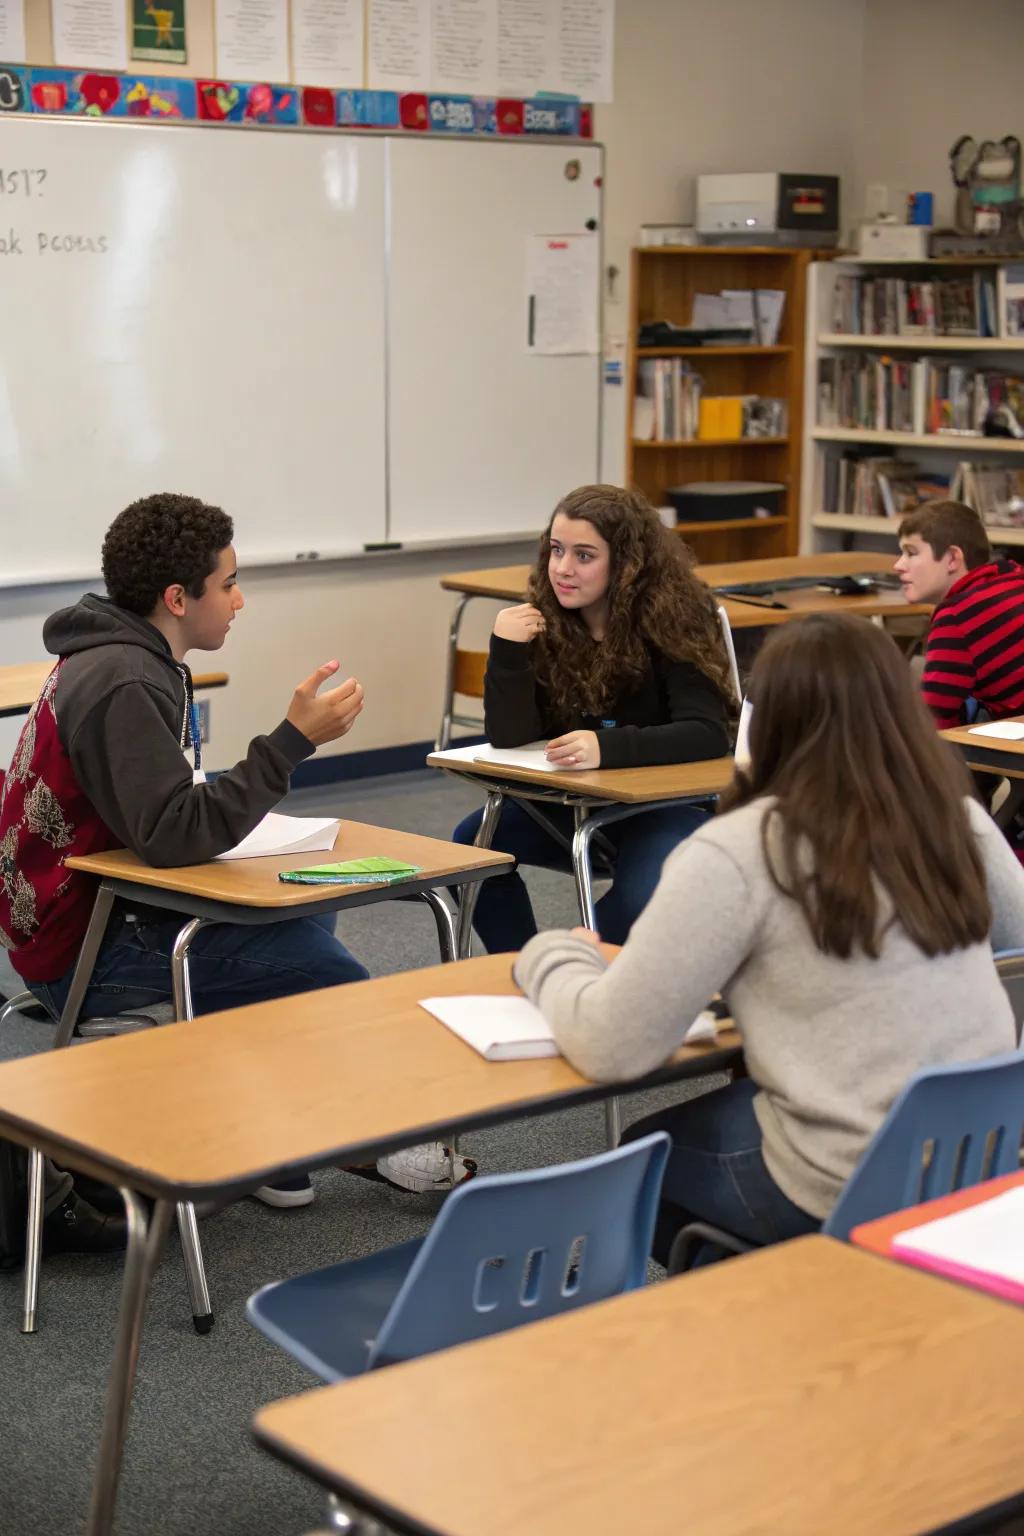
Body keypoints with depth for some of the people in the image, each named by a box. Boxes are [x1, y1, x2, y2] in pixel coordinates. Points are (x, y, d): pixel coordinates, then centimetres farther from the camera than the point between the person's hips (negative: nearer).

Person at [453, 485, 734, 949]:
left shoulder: (672, 619, -19)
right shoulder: (542, 621, -8)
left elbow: (707, 734, -29)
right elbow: (509, 738, -13)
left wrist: (608, 748, -42)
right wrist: (506, 649, -28)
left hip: (671, 800, -4)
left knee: (643, 898, -32)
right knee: (473, 842, -14)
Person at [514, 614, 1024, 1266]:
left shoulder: (738, 852, -17)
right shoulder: (962, 821, 0)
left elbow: (611, 1048, -16)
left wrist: (553, 955, 4)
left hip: (846, 1192, -6)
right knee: (729, 1104, 32)